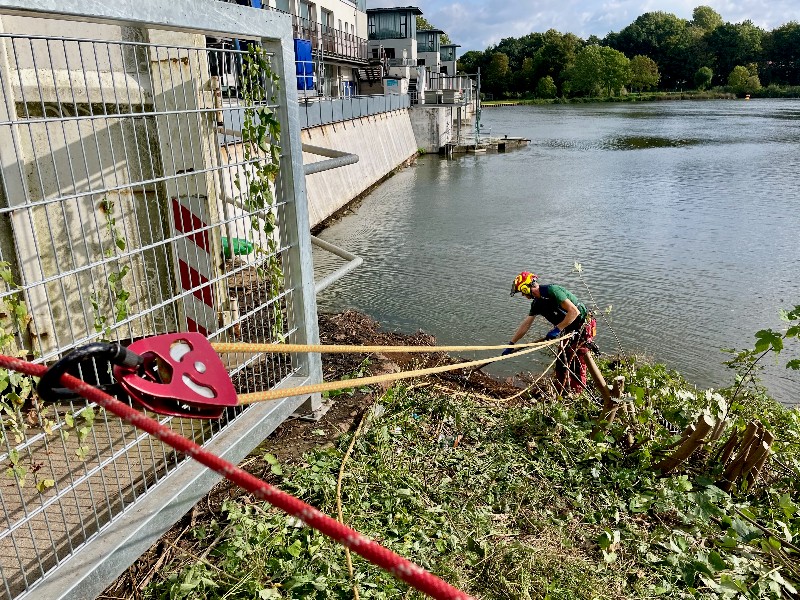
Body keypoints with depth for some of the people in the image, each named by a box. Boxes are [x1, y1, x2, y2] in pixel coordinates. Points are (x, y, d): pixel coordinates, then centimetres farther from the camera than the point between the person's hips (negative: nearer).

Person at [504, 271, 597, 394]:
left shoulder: (552, 291, -23)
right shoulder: (537, 303, 5)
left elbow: (574, 311, -28)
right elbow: (525, 325, 10)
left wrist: (557, 329, -25)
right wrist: (511, 344, 9)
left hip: (583, 327, -9)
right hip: (569, 330, 9)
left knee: (576, 366, -8)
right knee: (561, 363, 11)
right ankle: (562, 395, 22)